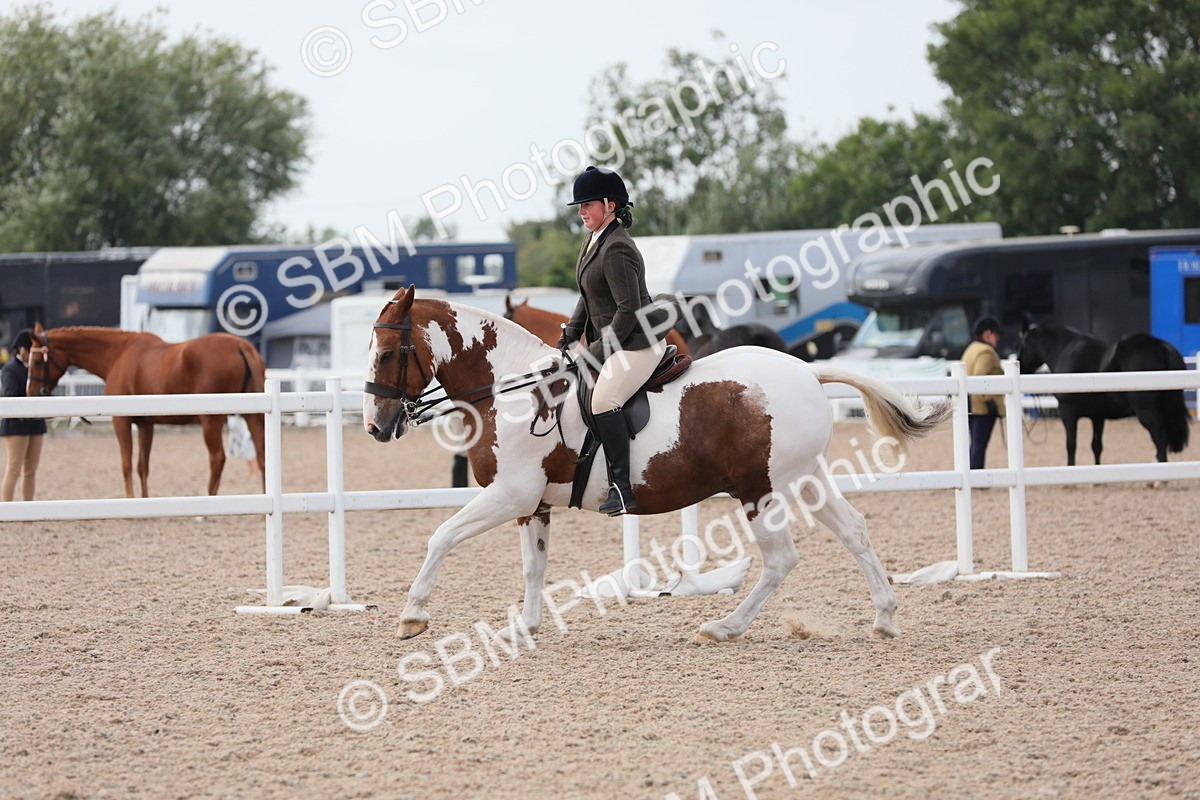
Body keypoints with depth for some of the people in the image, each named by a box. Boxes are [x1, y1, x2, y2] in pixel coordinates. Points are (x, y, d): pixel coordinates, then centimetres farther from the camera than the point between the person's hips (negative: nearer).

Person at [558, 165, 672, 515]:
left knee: (603, 399, -26)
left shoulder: (617, 249, -19)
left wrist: (598, 351, -18)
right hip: (613, 342, 11)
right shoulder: (594, 241, 13)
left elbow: (629, 309, -22)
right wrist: (570, 336, 11)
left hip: (640, 341, -11)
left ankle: (621, 488, -27)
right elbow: (588, 298, 21)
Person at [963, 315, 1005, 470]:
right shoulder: (986, 352, -13)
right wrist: (989, 400, -25)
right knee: (980, 444, -9)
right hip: (983, 405, -10)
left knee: (976, 444, 13)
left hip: (972, 405, 10)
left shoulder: (971, 349, 18)